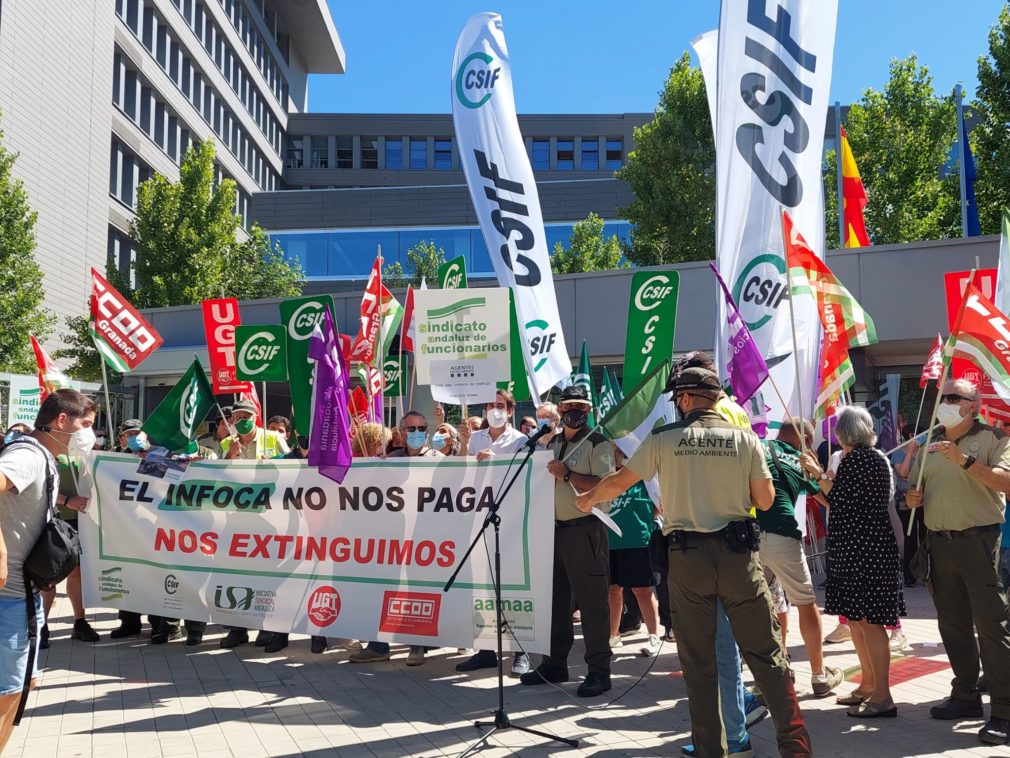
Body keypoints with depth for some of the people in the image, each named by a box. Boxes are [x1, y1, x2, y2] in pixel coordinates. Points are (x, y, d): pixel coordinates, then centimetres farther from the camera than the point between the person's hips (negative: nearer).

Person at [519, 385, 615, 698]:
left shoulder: (597, 443, -5)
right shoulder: (551, 443, 17)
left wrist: (567, 474, -21)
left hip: (585, 530, -7)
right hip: (554, 528, 7)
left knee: (591, 601, -3)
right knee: (554, 598, 14)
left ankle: (599, 671, 6)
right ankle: (555, 663, 26)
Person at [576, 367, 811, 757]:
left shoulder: (664, 438, -1)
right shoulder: (744, 438, 0)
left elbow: (619, 482, 6)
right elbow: (765, 501, 3)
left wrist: (586, 499, 25)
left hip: (687, 556, 0)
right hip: (738, 553, 1)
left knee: (698, 660, 11)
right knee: (767, 653, 8)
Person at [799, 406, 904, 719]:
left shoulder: (857, 458, -15)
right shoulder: (874, 457, 14)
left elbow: (839, 500, -18)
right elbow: (847, 499, 16)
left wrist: (818, 474, -5)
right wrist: (821, 475, 21)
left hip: (863, 550, -10)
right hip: (859, 549, 10)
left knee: (868, 620, -6)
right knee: (856, 618, 17)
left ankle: (882, 697, 0)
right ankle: (869, 685, 27)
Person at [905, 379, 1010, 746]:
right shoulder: (929, 445, 14)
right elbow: (916, 489, 23)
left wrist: (964, 461, -26)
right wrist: (913, 498, 2)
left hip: (978, 540, -6)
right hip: (939, 543, 6)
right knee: (952, 625, 14)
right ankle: (965, 696, 27)